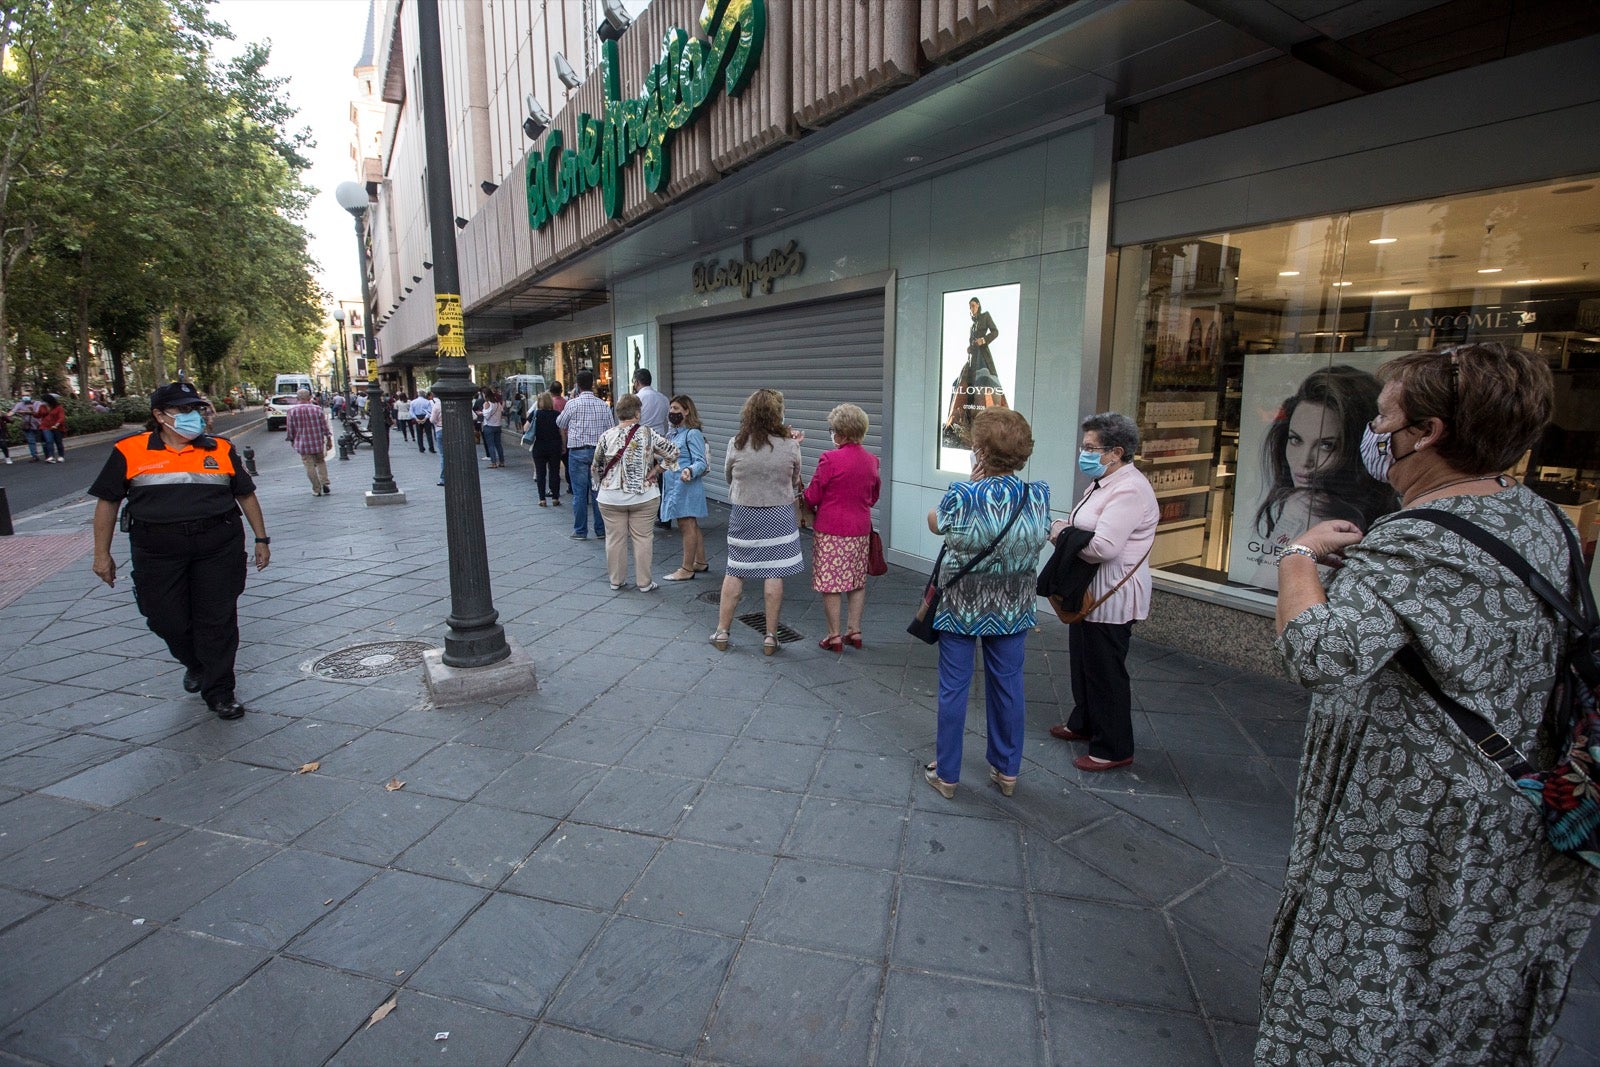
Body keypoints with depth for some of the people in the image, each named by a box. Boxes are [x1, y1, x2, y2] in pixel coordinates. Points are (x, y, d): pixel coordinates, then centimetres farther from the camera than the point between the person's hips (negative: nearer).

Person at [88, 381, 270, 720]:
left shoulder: (221, 449, 7)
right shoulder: (130, 451, 3)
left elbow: (246, 495, 15)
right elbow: (107, 501, 8)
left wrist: (261, 539, 13)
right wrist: (102, 554, 6)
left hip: (219, 548, 0)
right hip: (158, 551, 0)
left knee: (218, 621, 2)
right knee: (167, 621, 9)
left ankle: (219, 691, 14)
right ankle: (195, 664, 40)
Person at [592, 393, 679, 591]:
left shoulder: (607, 436, -3)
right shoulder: (647, 434, -9)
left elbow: (595, 467, 5)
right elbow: (672, 452, -10)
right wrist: (655, 471, -2)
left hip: (611, 498, 2)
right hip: (644, 497, -1)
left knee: (615, 538, 12)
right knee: (642, 538, 7)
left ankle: (616, 580, 22)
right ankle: (644, 582, 13)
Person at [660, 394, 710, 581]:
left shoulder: (693, 434, -12)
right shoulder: (672, 434, 15)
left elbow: (701, 462, -19)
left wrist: (690, 471, -35)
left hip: (687, 486, -9)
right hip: (674, 486, 9)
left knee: (687, 525, -4)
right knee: (692, 525, 16)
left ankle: (687, 569, 1)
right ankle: (700, 562, 26)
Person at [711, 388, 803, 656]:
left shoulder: (736, 444, -8)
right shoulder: (790, 446, -10)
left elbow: (729, 475, 7)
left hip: (743, 514, 1)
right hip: (780, 515, -1)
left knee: (734, 572, 12)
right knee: (773, 574, 5)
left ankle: (722, 632, 20)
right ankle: (771, 637, 13)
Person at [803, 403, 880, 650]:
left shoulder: (830, 459, -15)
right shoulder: (871, 460, 3)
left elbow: (812, 497, -9)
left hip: (831, 531, -6)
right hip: (860, 530, 6)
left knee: (830, 583, 4)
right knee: (857, 582, 16)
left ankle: (834, 636, 10)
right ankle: (855, 632, 22)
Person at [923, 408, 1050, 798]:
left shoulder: (961, 496, -21)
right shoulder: (1039, 495, -10)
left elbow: (935, 524, -1)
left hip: (960, 607, -3)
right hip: (1013, 609, 3)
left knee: (953, 688, 10)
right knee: (1008, 686, 17)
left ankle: (946, 774, 23)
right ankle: (1007, 771, 32)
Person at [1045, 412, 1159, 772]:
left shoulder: (1129, 490, -22)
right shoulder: (1102, 483, 11)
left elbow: (1104, 546, -30)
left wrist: (1064, 535, -14)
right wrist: (1064, 528, -3)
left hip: (1113, 597, -10)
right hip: (1089, 591, 10)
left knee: (1106, 671, 1)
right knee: (1082, 661, 22)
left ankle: (1114, 749, 15)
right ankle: (1083, 723, 40)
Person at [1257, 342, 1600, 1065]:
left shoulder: (1410, 546, -27)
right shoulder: (1540, 516, 2)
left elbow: (1319, 657, -41)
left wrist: (1300, 555, -25)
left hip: (1415, 822, -8)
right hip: (1515, 817, 9)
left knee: (1369, 994, 10)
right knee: (1472, 984, 27)